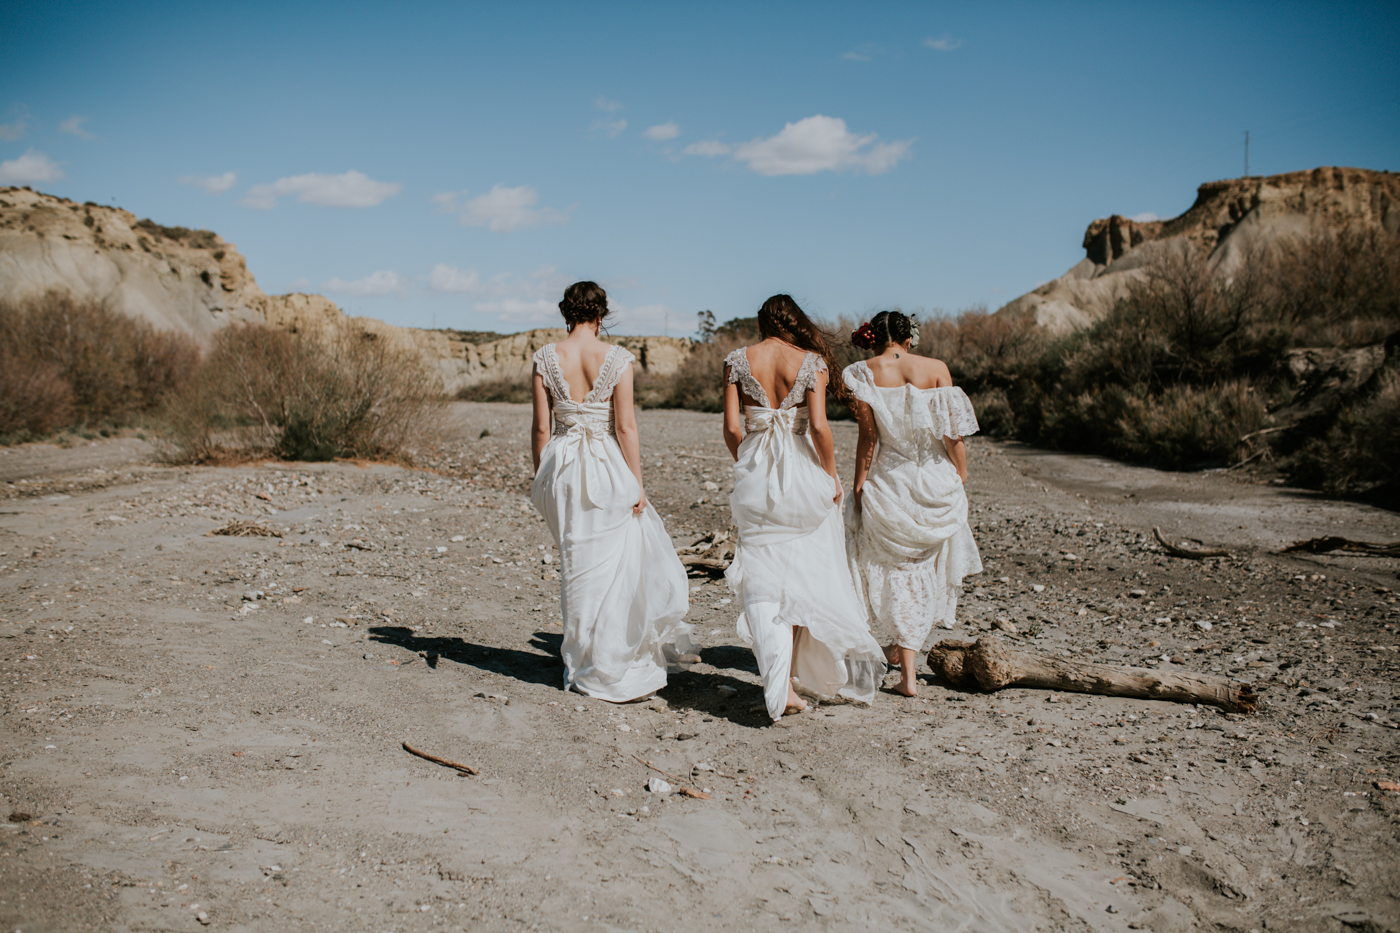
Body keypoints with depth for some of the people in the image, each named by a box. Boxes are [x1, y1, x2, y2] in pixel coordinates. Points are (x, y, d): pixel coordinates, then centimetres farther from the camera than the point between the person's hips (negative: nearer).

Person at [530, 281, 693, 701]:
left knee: (577, 564, 14)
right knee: (617, 561, 11)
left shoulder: (546, 358, -1)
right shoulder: (616, 359, -8)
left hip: (562, 467, 3)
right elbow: (625, 426, -10)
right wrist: (637, 484, -4)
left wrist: (541, 480, 11)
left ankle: (583, 667, 22)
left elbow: (541, 428, 1)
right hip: (607, 466, -3)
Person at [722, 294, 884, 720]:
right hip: (802, 475, -1)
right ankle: (790, 677, 19)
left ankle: (778, 688, -7)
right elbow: (818, 426, -12)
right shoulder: (811, 361, -3)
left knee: (762, 578, 3)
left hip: (755, 476, 1)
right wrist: (831, 474, 1)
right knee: (803, 577, 13)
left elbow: (732, 427, -3)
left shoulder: (738, 360, 2)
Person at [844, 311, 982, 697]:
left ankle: (908, 673, 10)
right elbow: (952, 433, -4)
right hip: (936, 480, 1)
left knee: (897, 568, 11)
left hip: (888, 484, -1)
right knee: (930, 562, 23)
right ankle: (904, 646, 36)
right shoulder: (936, 369, -3)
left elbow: (869, 436, -9)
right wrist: (961, 477, 7)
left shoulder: (864, 374, -6)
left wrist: (858, 487, -3)